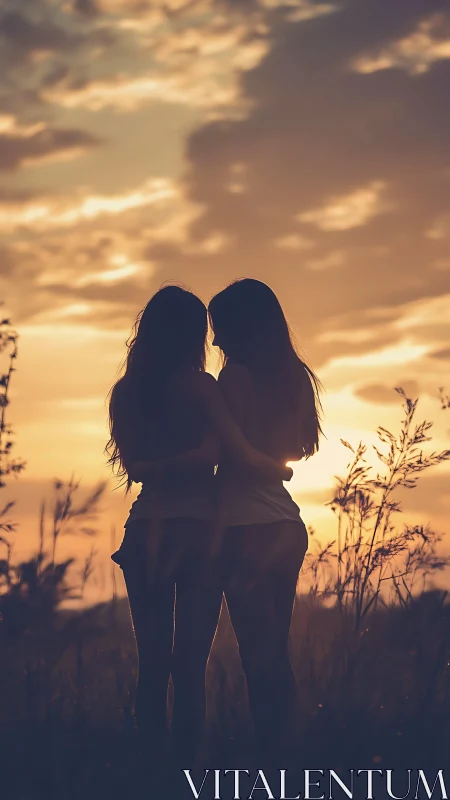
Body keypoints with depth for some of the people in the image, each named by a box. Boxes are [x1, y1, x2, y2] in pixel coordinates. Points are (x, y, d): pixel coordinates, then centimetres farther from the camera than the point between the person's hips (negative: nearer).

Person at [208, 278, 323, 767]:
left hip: (247, 529, -7)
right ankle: (283, 754, 15)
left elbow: (227, 451, -15)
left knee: (257, 653, -5)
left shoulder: (236, 377, -10)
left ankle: (270, 765, -4)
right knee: (276, 651, 12)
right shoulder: (294, 377, 11)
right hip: (288, 528, 7)